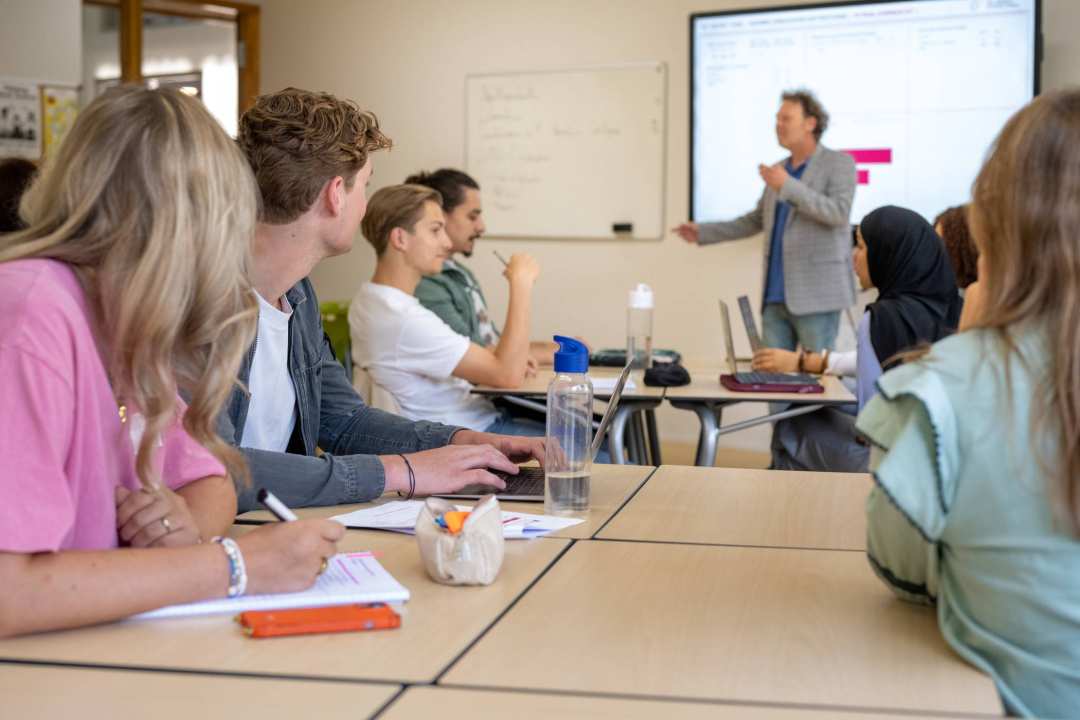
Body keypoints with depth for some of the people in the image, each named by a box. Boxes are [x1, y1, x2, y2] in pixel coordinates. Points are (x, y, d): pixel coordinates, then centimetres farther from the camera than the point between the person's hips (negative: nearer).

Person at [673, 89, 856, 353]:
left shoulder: (839, 163, -2)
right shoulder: (779, 170, 17)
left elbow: (839, 213, -16)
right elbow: (756, 221, 24)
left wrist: (788, 186, -20)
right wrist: (703, 232, 18)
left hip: (816, 294, -6)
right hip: (776, 296, 6)